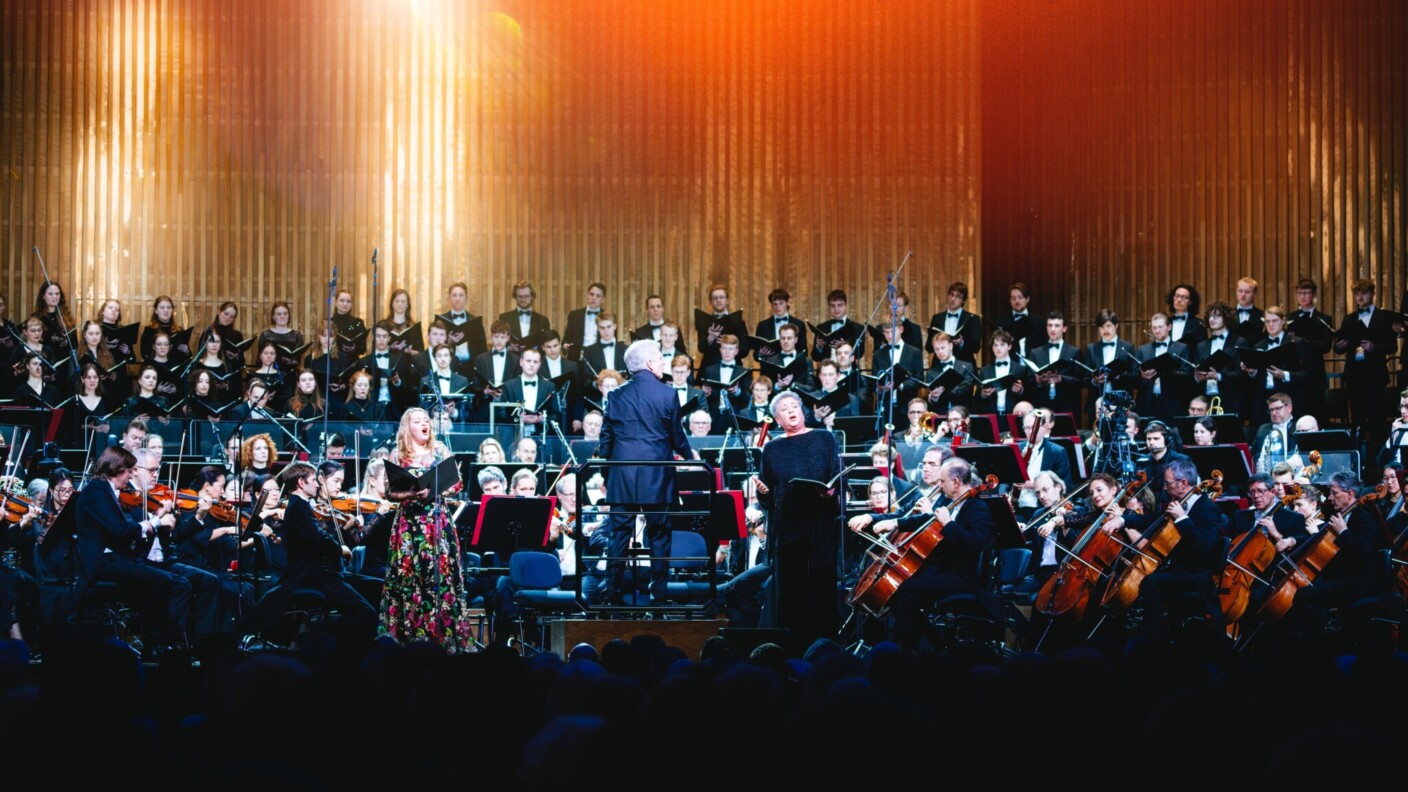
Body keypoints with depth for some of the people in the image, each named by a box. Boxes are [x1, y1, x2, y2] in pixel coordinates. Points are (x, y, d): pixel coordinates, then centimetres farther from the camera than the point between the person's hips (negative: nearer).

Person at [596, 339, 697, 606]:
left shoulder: (617, 394, 4)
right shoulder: (667, 394, -5)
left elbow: (606, 437, 7)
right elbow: (677, 435, 3)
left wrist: (604, 473, 18)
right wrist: (690, 455, 24)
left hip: (622, 474, 3)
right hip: (656, 476, -2)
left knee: (620, 534, 6)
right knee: (659, 535, 5)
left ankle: (616, 592, 5)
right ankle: (659, 592, 6)